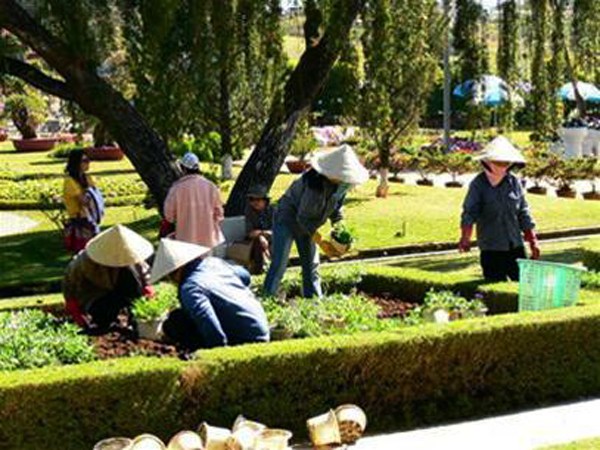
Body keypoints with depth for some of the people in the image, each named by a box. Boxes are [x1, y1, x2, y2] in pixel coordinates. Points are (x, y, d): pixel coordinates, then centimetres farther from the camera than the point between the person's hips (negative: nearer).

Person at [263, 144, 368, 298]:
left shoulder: (341, 185, -12)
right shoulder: (315, 183, -36)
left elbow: (336, 209, 4)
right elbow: (303, 218, -27)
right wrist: (320, 241, -25)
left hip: (306, 224, 8)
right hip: (288, 220, -8)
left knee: (311, 265, 8)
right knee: (279, 264, -12)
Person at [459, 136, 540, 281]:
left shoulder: (514, 182, 6)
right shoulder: (478, 184, -5)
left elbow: (523, 213, 12)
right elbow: (469, 212, -11)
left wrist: (533, 241, 12)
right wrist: (465, 238, -27)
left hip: (515, 246, 4)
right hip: (491, 248, -4)